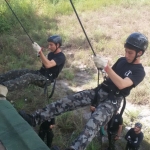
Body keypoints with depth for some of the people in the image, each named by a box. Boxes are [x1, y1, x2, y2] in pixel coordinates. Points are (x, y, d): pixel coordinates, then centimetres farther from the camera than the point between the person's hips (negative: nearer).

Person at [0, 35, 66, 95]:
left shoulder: (61, 57, -14)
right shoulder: (51, 53, 14)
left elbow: (48, 65, -30)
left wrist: (40, 51, -33)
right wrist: (40, 55, -1)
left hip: (47, 79, -9)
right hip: (40, 73, 9)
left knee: (29, 76, -35)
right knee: (17, 72, -10)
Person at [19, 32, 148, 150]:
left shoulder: (139, 72, -9)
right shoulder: (122, 61, 12)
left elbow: (121, 85, -26)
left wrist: (106, 67, -35)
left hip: (112, 100, -6)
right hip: (99, 91, 6)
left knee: (94, 122, -35)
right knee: (68, 101, -11)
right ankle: (34, 118, -14)